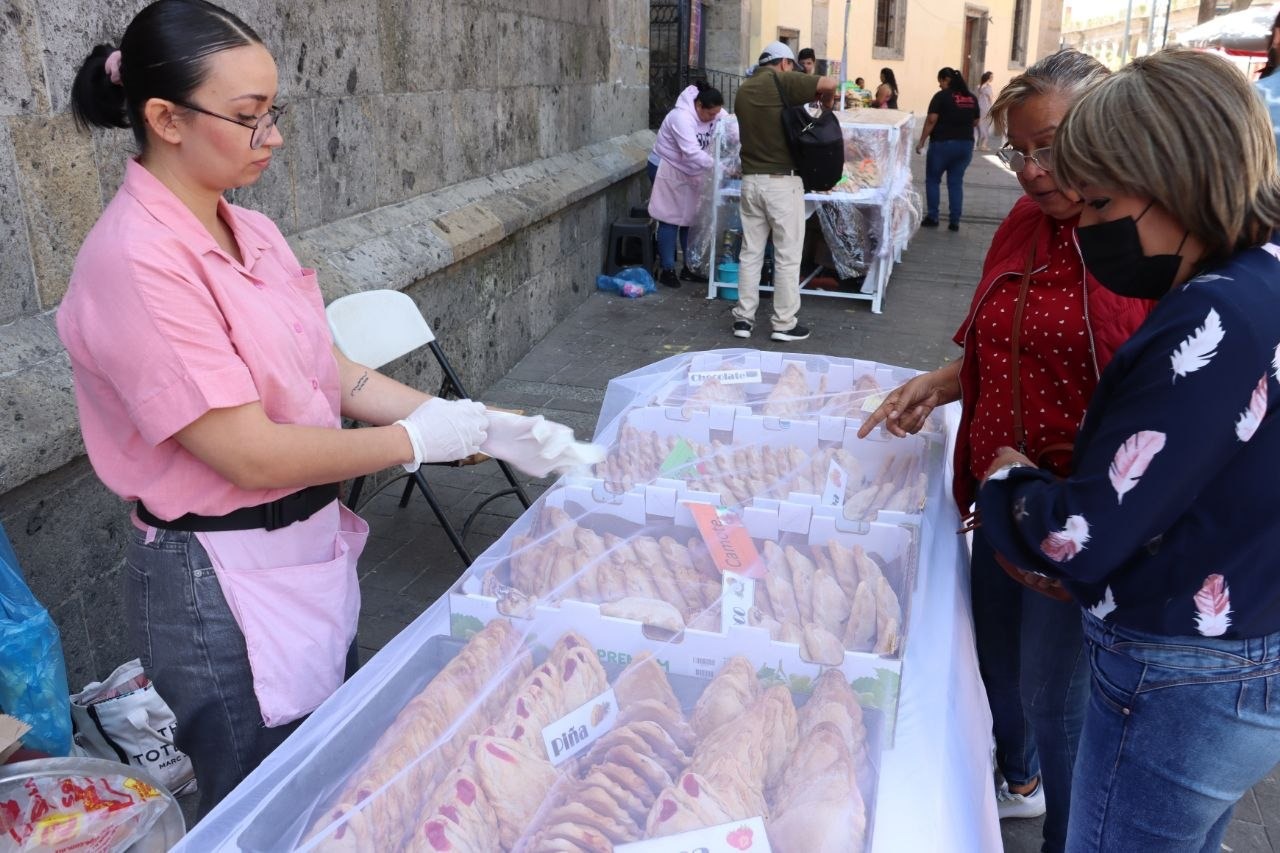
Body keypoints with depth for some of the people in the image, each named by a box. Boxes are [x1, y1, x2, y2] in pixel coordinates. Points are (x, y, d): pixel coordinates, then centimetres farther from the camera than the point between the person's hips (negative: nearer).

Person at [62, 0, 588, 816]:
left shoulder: (252, 232, 3)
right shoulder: (138, 261, -23)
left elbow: (334, 373, 5)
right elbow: (250, 453, -24)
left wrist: (473, 422, -4)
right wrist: (417, 440, -16)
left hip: (313, 548, 8)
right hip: (224, 585, -8)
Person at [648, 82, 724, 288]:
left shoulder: (715, 115, -6)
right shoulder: (682, 118, -29)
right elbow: (692, 153, -38)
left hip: (691, 172, 7)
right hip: (669, 170, -7)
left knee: (691, 218, 10)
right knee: (670, 220, -3)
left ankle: (689, 267, 19)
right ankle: (667, 270, 5)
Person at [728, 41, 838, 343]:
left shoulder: (743, 89, 13)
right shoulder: (782, 81, -7)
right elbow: (830, 83, -16)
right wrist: (826, 103, 5)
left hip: (751, 180, 6)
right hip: (782, 181, -6)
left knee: (750, 252, 11)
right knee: (787, 255, 2)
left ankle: (743, 318, 12)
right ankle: (784, 323, 6)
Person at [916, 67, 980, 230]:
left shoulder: (942, 96, -8)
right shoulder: (972, 98, 8)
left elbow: (931, 120, -13)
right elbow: (975, 122, 14)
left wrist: (922, 141, -8)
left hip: (942, 143, -5)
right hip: (966, 144, 5)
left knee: (933, 180, 10)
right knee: (956, 182, 10)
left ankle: (932, 217, 9)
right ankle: (954, 221, 7)